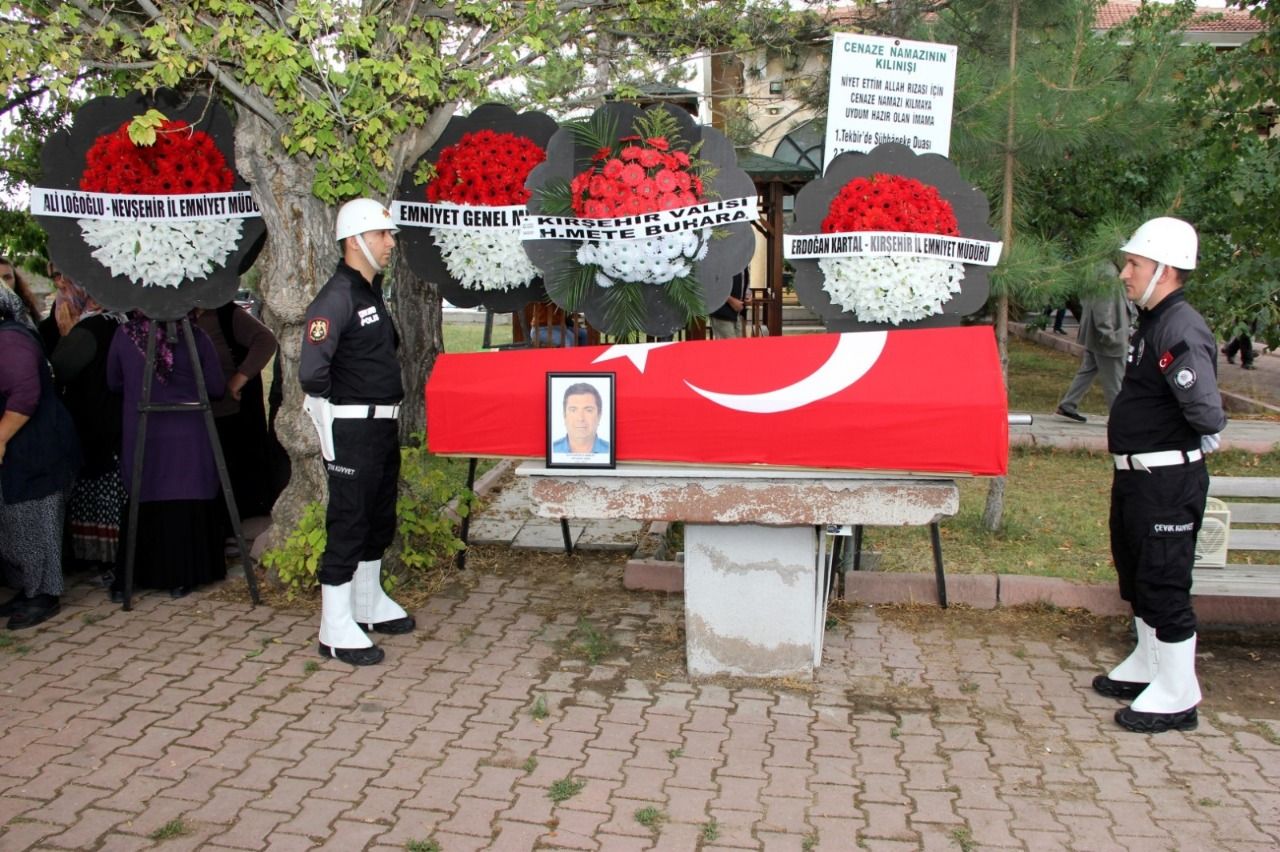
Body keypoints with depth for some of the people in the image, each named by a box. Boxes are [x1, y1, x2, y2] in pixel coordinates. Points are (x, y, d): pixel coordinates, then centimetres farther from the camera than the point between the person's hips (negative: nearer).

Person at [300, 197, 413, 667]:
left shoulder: (373, 292, 14)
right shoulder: (336, 297, -16)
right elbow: (312, 372, -24)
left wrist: (386, 412, 14)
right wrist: (334, 430, -15)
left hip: (383, 426, 9)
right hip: (352, 430, -9)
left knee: (380, 518, 18)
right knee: (348, 523, -3)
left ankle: (369, 603, 34)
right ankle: (336, 629, 5)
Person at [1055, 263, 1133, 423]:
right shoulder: (1108, 273, -21)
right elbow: (1102, 308, -26)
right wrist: (1108, 335, -24)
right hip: (1108, 342, -10)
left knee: (1087, 371, 15)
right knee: (1114, 380, 1)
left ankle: (1067, 405, 17)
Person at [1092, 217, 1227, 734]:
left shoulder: (1181, 330, -22)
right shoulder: (1150, 323, 11)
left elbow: (1206, 410, -29)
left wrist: (1199, 445, -11)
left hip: (1168, 482, -10)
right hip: (1137, 476, 10)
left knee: (1164, 584, -1)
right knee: (1136, 574, 21)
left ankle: (1177, 696, 12)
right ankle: (1148, 666, 39)